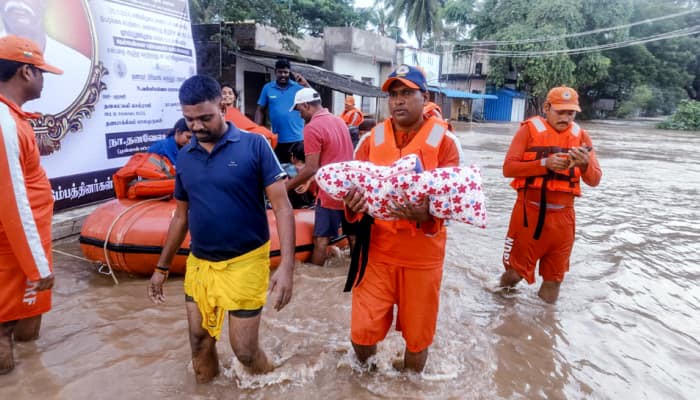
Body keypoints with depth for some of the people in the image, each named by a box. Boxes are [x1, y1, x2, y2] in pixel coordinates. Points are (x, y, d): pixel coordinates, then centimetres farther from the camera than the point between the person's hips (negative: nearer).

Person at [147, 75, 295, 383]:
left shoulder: (254, 146, -11)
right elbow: (181, 216, 14)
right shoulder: (184, 157, 4)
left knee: (244, 349, 5)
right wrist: (162, 267, 18)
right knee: (199, 340, 15)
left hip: (244, 263, -4)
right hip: (198, 264, 5)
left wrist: (286, 265, -22)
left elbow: (281, 206, -13)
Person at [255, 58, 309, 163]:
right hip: (278, 140, 1)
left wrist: (305, 84, -14)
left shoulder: (298, 87, 2)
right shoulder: (267, 88, 6)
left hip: (298, 139, -1)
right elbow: (260, 110, 9)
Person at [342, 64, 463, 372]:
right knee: (362, 333, 6)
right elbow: (353, 187, 0)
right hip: (377, 251, 2)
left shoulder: (444, 140, -5)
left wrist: (426, 215, -32)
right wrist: (352, 205, -25)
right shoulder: (371, 139, 3)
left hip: (423, 255, -1)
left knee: (417, 337, 14)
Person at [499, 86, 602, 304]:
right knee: (515, 271, 8)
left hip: (562, 214, 3)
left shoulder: (581, 135, 6)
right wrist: (544, 164, -23)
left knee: (554, 277, 14)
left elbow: (595, 180, 2)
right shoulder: (529, 129, -4)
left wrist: (585, 164, -19)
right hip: (529, 211, -3)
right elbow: (508, 168, -12)